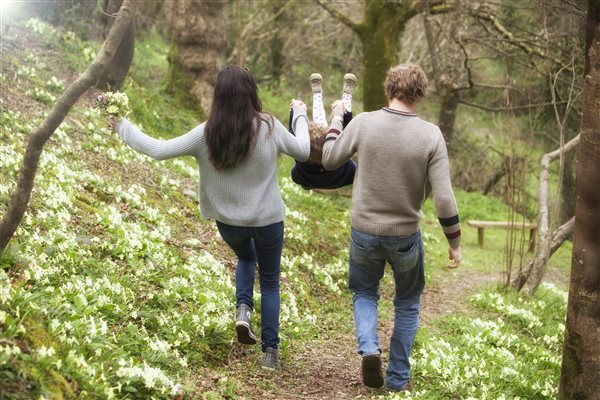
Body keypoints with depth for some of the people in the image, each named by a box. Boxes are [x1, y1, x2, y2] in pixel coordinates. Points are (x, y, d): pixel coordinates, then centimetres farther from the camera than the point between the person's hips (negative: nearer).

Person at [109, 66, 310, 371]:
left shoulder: (207, 134, -15)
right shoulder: (269, 128, -17)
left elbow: (160, 151, -12)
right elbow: (303, 152, -1)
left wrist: (124, 128, 0)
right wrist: (300, 115, 15)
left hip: (228, 221, 2)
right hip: (268, 220, -2)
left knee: (246, 258, 34)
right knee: (270, 282, 18)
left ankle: (243, 309, 10)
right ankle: (270, 352, 14)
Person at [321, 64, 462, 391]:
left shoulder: (363, 123, -13)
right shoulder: (431, 135, -14)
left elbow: (329, 161, 2)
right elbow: (444, 198, -15)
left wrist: (335, 118, 16)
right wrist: (454, 243, -3)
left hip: (364, 231, 1)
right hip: (405, 235, 0)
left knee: (364, 293, 25)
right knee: (408, 303, 22)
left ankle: (369, 348, -1)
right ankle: (398, 378, 25)